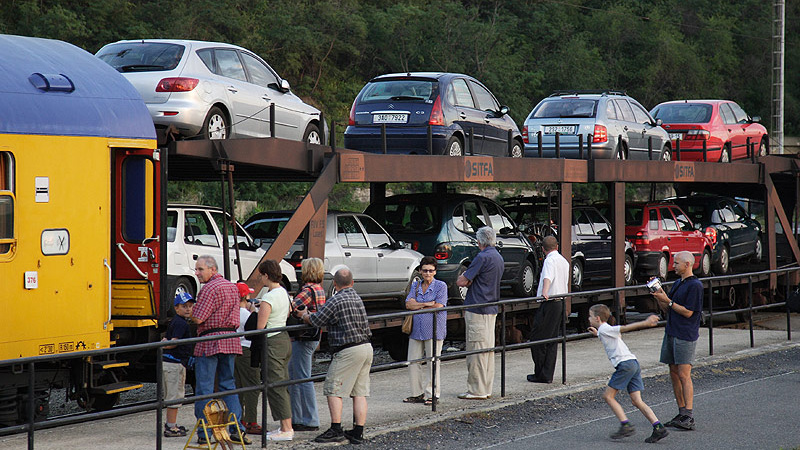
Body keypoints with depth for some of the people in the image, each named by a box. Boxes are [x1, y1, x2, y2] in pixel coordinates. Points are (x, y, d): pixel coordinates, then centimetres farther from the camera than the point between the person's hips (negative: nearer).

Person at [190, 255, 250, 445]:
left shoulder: (210, 288, -12)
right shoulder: (232, 287, 15)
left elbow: (198, 318, -17)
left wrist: (191, 312, 5)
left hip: (210, 342, -8)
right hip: (231, 340, 8)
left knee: (204, 387, -2)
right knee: (228, 384, 12)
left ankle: (204, 433, -2)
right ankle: (236, 428, 5)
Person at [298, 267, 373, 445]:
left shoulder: (336, 301, -14)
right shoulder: (356, 297, 14)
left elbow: (315, 320, -8)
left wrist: (304, 314, 14)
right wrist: (310, 314, 25)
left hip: (348, 351, -8)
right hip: (366, 346, 8)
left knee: (333, 389, -2)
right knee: (359, 392, 8)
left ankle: (336, 430, -6)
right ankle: (358, 433, 9)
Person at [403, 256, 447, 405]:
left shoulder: (441, 286, -1)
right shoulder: (415, 285, 13)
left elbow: (438, 306, -12)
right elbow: (408, 305, 1)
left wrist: (418, 305, -4)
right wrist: (427, 304, -12)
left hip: (434, 330, -5)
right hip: (416, 330, 5)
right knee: (413, 362, 5)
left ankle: (432, 395, 4)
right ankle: (417, 393, 14)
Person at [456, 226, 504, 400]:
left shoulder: (483, 257, -16)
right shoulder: (498, 257, 14)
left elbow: (461, 281, -15)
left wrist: (462, 277, 7)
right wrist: (469, 280, 3)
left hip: (477, 310, -9)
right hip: (492, 309, 9)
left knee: (476, 350, -6)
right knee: (488, 349, 12)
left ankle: (477, 390, -4)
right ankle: (486, 389, 16)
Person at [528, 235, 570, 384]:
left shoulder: (550, 260, -11)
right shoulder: (564, 261, 18)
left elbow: (548, 277, -32)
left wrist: (545, 292, -48)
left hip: (549, 303, -9)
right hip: (560, 302, 9)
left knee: (537, 338, -3)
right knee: (552, 339, 11)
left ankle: (540, 374, -2)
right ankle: (548, 375, 10)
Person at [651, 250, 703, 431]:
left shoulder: (695, 285, -11)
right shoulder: (677, 284, 17)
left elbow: (688, 312, -15)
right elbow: (668, 308, 21)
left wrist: (668, 300, -12)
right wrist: (658, 295, 5)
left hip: (685, 335, -9)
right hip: (671, 333, 9)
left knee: (684, 375, -12)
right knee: (674, 374, 8)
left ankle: (689, 417, -14)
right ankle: (681, 414, 12)